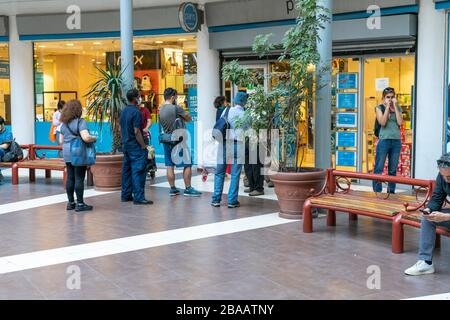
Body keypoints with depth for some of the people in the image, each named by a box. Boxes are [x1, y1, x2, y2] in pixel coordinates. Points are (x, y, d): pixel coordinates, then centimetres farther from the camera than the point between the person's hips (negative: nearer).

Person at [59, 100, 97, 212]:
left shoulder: (64, 123, 12)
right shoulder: (80, 122, -12)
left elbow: (61, 141, 16)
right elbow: (86, 137, -25)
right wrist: (94, 138, -6)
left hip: (67, 153, 7)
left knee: (70, 178, 11)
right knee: (79, 178, -3)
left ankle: (70, 202, 17)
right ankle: (80, 204, 0)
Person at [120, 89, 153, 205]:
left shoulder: (123, 111, 11)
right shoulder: (136, 112, -16)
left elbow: (120, 129, 16)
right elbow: (137, 131, -19)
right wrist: (144, 146, -15)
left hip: (126, 145, 9)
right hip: (136, 146, -9)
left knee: (126, 170, 13)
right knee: (138, 171, -8)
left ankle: (126, 195, 18)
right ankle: (139, 197, -9)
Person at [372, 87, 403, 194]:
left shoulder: (398, 108, 11)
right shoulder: (379, 108, 4)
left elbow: (400, 122, -5)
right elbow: (382, 122, -11)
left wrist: (395, 105, -4)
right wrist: (387, 106, -8)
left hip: (396, 141, 3)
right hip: (384, 140, -3)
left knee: (393, 169, 7)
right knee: (379, 168, -4)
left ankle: (391, 191, 14)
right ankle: (377, 192, 0)